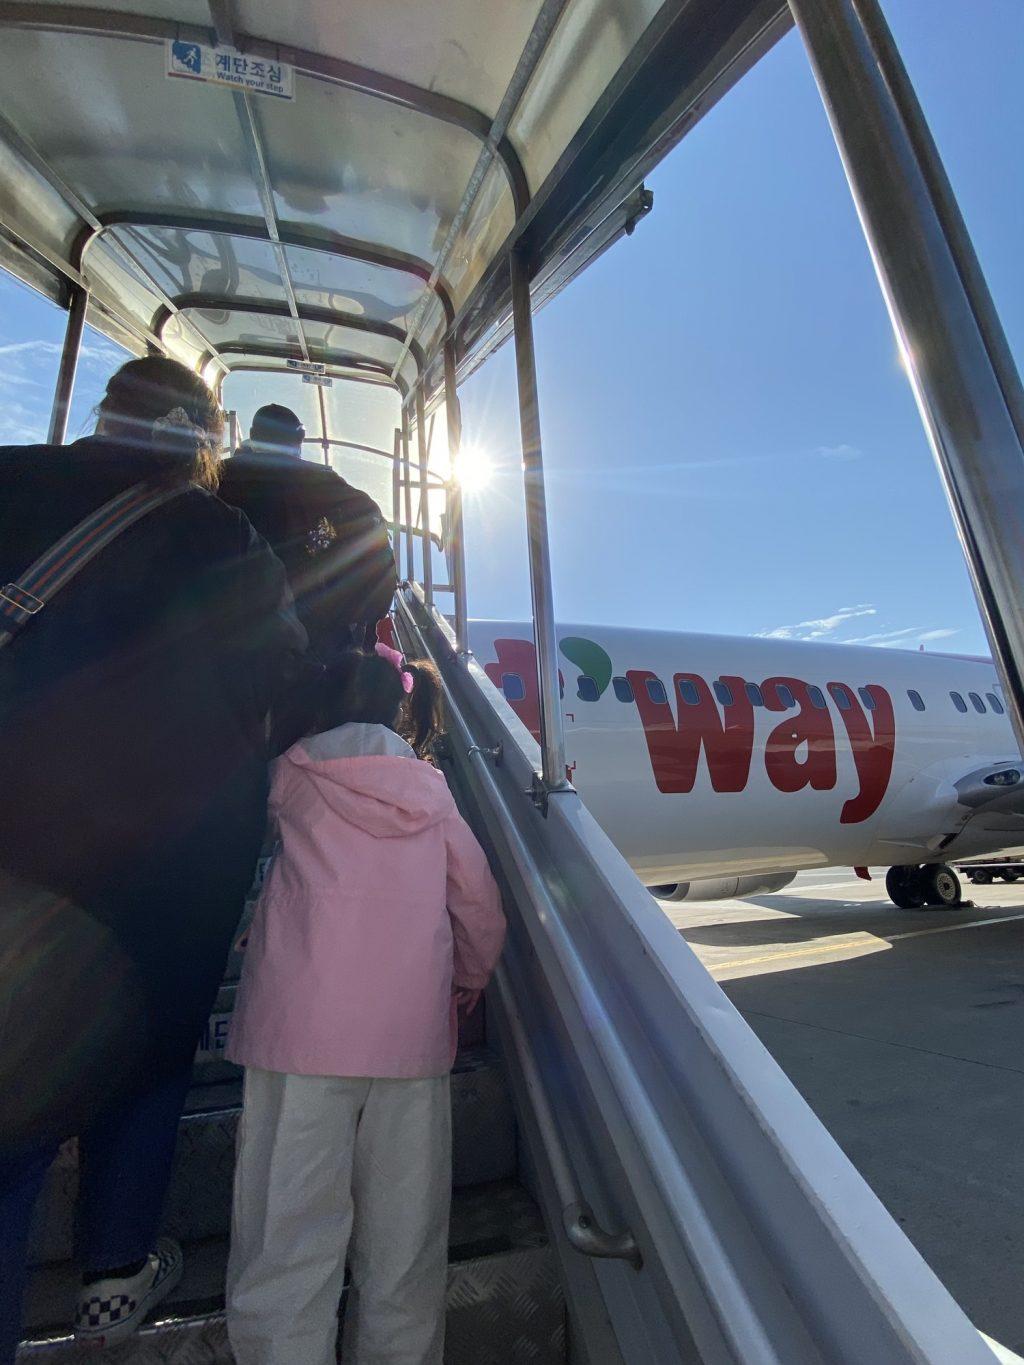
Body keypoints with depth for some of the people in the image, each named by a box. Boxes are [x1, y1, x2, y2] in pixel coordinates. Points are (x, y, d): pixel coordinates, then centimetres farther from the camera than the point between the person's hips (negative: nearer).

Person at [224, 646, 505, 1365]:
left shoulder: (294, 774, 5)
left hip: (301, 1028, -1)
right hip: (411, 1034, 2)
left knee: (289, 1235, 7)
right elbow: (482, 910, 10)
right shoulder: (431, 788, 8)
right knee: (403, 1244, 13)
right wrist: (466, 983, 24)